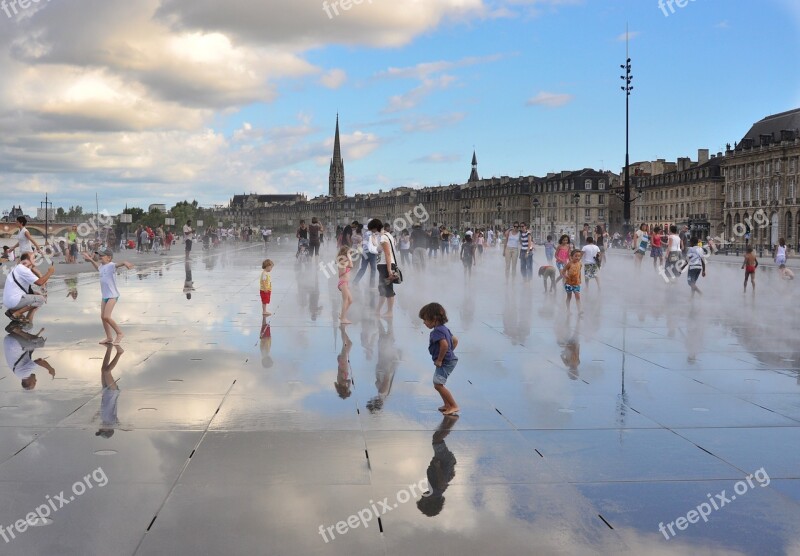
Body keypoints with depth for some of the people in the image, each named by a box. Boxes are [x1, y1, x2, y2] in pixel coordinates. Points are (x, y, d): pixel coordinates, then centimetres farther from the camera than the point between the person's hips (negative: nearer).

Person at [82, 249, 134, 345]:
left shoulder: (111, 266, -15)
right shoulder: (102, 266, 12)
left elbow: (118, 264, -38)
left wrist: (125, 263, -59)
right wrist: (90, 259, 46)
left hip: (112, 295, -9)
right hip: (104, 296, 9)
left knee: (106, 317, -16)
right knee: (102, 317, 9)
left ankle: (119, 333, 0)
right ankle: (109, 338, 20)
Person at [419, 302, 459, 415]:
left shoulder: (436, 331, -19)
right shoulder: (444, 328, 12)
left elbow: (444, 345, -32)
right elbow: (455, 340, 20)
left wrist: (439, 359, -22)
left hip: (445, 362, -11)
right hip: (450, 359, 11)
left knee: (438, 384, -11)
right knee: (437, 382, 20)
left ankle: (454, 406, -6)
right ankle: (447, 405, 28)